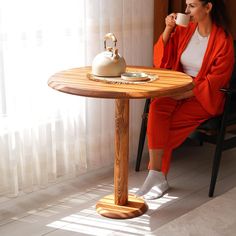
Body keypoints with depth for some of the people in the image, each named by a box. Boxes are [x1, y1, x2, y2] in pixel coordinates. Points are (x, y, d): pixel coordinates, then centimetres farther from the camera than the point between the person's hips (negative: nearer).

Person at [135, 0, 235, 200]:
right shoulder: (184, 30, 5)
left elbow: (216, 80, -11)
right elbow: (162, 61, 8)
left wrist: (187, 93, -21)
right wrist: (167, 30, -4)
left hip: (205, 97, -4)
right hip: (178, 90, 4)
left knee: (165, 124, -26)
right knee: (157, 107, -28)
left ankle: (156, 174, -9)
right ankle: (157, 176, -28)